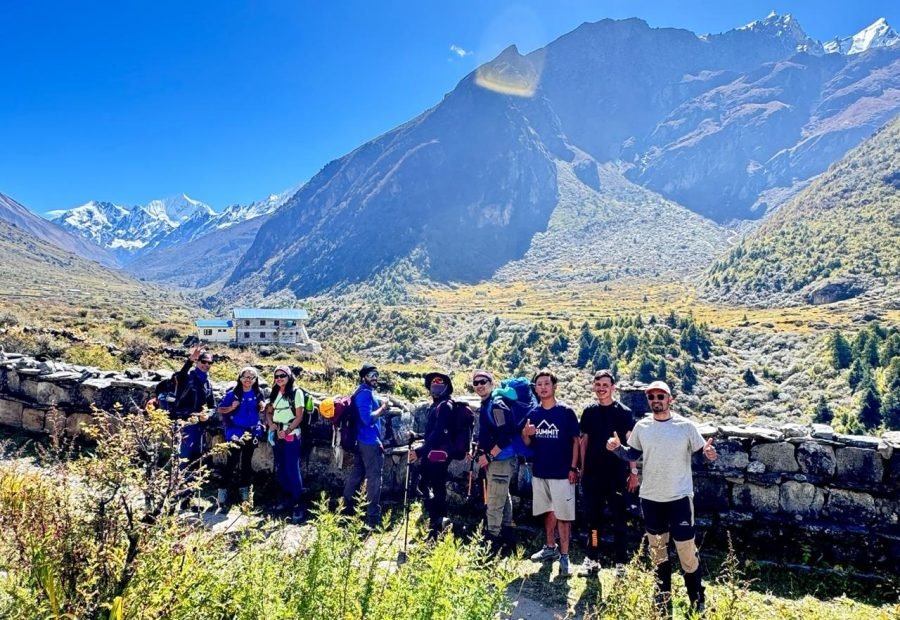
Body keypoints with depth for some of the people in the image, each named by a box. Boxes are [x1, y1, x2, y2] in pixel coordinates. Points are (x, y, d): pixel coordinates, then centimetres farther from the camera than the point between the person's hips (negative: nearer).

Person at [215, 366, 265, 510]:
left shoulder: (258, 393, 1)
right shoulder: (232, 393, -9)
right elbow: (220, 409, -5)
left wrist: (262, 406, -6)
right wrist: (232, 407, -21)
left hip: (252, 432, 4)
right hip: (235, 431, -4)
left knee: (247, 461, 13)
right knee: (232, 461, -7)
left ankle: (244, 489, 24)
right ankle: (223, 490, 0)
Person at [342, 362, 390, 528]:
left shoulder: (364, 392, 15)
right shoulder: (365, 393, -17)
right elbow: (368, 418, -25)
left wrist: (380, 408, 9)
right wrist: (383, 408, -17)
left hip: (361, 440, 10)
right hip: (370, 441, -10)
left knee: (357, 474, 17)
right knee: (374, 477, -6)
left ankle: (346, 507, 26)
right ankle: (373, 517, -2)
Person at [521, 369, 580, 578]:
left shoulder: (566, 412, -8)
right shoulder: (533, 414, 5)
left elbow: (576, 441, -5)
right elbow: (528, 443, 11)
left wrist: (573, 468, -10)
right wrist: (525, 434, -12)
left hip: (562, 473, -5)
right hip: (540, 472, 5)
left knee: (563, 515, -1)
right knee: (549, 512, 17)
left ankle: (564, 556, 6)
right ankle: (550, 547, 30)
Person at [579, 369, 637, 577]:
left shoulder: (623, 412, -3)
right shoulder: (589, 412, 6)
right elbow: (584, 441, 11)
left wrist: (633, 471, -7)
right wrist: (582, 468, 8)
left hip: (616, 475, -3)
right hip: (592, 474, 3)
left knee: (618, 519, 5)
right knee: (593, 517, 10)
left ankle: (621, 563, 14)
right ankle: (592, 559, 19)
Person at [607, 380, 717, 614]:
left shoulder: (686, 426, -9)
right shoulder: (641, 427, -1)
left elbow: (702, 453, -4)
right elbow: (633, 455, 9)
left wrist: (709, 454, -26)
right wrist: (617, 448, -10)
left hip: (679, 497, -3)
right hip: (650, 498, 4)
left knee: (687, 549, 3)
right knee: (657, 550, 16)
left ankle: (697, 601, 22)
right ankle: (663, 597, 34)